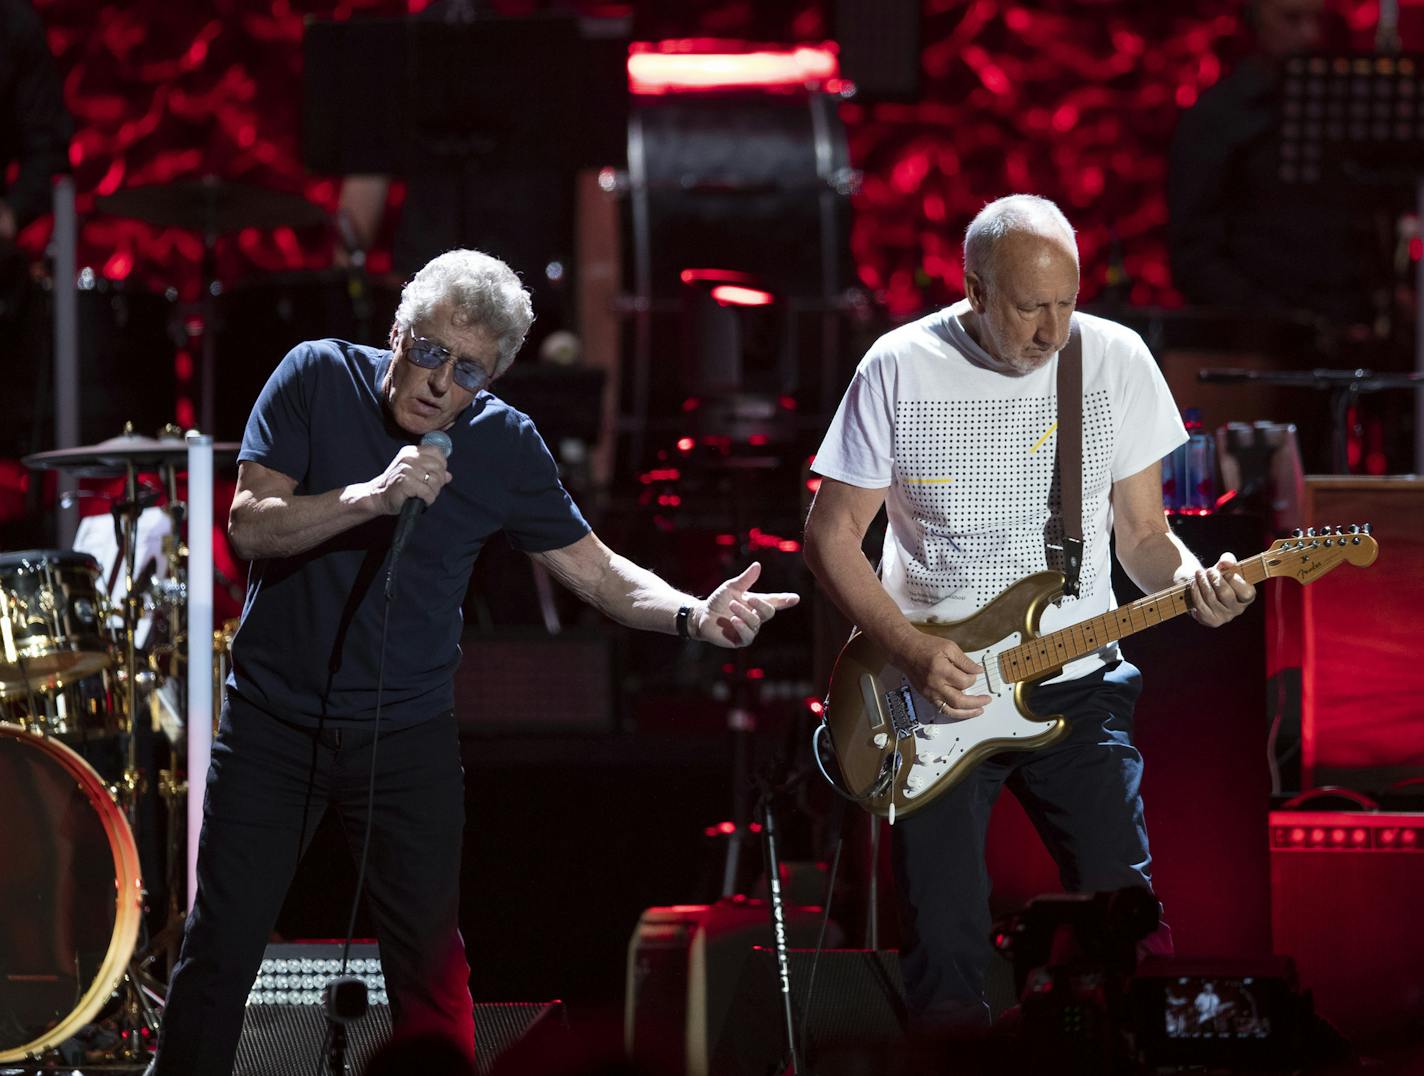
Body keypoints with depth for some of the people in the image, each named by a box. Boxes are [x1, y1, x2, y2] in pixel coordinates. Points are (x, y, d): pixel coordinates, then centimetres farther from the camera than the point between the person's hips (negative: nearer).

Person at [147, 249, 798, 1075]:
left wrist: (694, 616, -19)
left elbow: (597, 571, -1)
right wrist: (374, 497, -28)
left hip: (408, 730, 1)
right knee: (220, 952, 0)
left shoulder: (504, 443, -5)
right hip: (275, 718, -1)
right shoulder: (320, 377, -9)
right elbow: (250, 527, -15)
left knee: (431, 962, 4)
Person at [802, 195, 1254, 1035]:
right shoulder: (900, 370, -7)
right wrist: (911, 650, -14)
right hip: (936, 686, -1)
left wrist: (1194, 584, -18)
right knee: (945, 953, -3)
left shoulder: (1115, 360, -1)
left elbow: (1142, 534, 5)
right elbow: (831, 534, -1)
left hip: (1077, 687, 1)